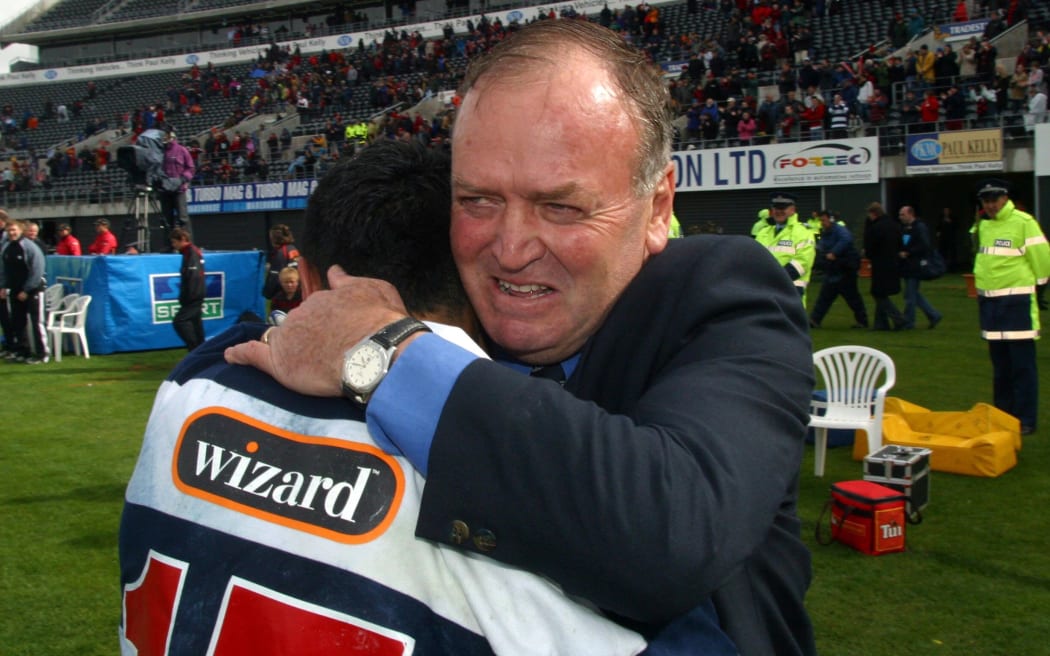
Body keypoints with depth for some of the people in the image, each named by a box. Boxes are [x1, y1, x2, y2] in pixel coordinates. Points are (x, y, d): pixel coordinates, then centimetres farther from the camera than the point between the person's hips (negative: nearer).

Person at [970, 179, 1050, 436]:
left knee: (1022, 365, -3)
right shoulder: (981, 225, 10)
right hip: (989, 301, 7)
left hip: (1017, 301, -7)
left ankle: (1026, 420, 3)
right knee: (999, 365, 14)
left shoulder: (1023, 222, -11)